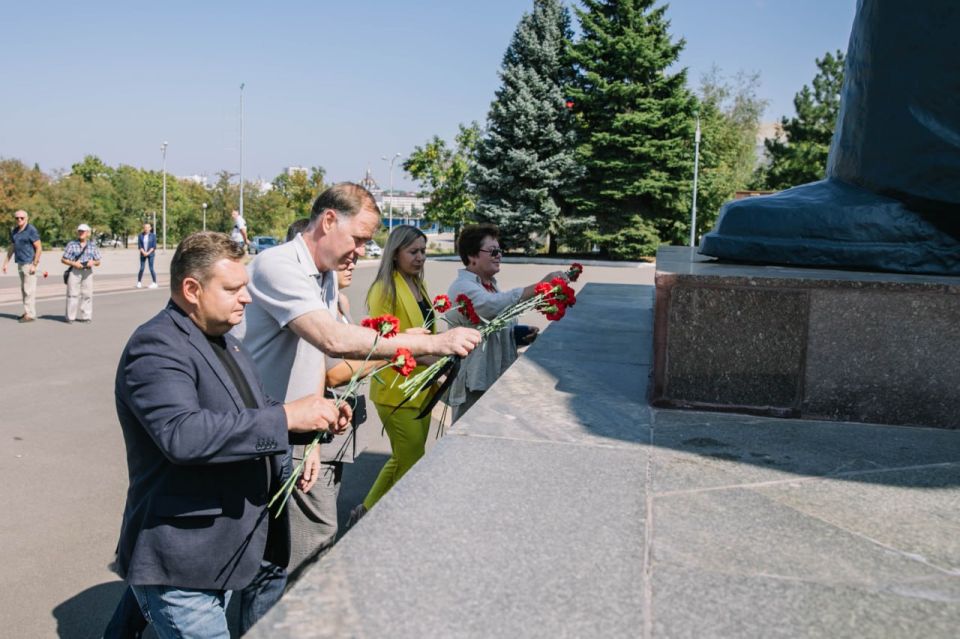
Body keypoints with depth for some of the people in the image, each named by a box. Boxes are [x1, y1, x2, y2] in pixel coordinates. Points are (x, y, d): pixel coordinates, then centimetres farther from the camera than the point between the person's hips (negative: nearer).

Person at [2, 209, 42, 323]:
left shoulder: (31, 230, -11)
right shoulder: (14, 231, 13)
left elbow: (39, 248, -14)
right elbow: (11, 247, 20)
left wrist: (34, 265, -18)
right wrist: (5, 263, 16)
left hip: (29, 263, -8)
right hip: (20, 263, 8)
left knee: (29, 289, -8)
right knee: (24, 289, 10)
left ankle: (30, 314, -5)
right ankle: (27, 312, 16)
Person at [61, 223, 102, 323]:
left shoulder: (92, 246, 11)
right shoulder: (71, 244, 4)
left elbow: (98, 262, 12)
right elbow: (63, 259, 3)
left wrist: (93, 262, -10)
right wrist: (73, 263, -13)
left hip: (87, 272, 3)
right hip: (74, 271, -2)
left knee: (87, 294, 3)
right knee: (73, 294, -5)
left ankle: (85, 316, 12)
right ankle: (70, 317, 0)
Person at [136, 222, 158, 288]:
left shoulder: (153, 235, -2)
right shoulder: (140, 236, 2)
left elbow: (154, 246, -4)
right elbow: (139, 245, 1)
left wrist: (148, 253, -12)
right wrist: (143, 252, -13)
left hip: (151, 254, -2)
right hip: (143, 254, 2)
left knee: (151, 268, -4)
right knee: (141, 268, 0)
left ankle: (154, 283, 2)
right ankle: (139, 282, 11)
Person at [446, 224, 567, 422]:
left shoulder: (490, 286, 14)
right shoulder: (463, 288, -15)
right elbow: (494, 305, -35)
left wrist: (521, 335, 2)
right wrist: (541, 285, -37)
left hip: (496, 382, 9)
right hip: (472, 386, -9)